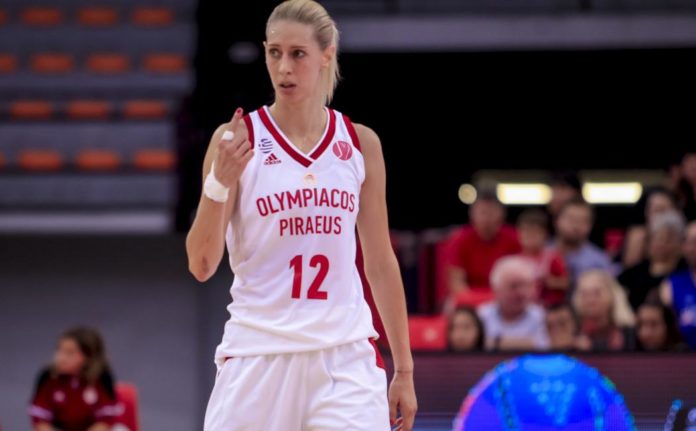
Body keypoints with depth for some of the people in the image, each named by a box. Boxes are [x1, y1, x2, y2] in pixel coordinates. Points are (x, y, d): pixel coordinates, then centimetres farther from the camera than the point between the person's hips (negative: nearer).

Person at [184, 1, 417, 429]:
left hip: (343, 356, 1)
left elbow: (381, 263, 13)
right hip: (258, 353, -1)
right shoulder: (236, 140, -2)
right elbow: (202, 265, -5)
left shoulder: (361, 143, 7)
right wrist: (219, 183, -21)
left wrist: (404, 369, 11)